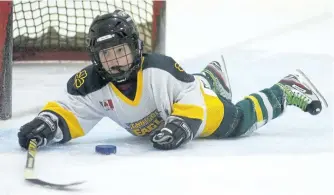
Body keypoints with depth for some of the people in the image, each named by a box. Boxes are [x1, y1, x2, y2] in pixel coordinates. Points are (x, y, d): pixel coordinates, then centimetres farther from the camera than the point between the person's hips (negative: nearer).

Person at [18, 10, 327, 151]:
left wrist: (181, 125, -50)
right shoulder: (91, 84, -33)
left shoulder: (159, 69, -43)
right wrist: (48, 123, -49)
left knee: (241, 120, 12)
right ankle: (210, 77, 67)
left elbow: (190, 98, -35)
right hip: (159, 127, 5)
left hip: (204, 106, -5)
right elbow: (68, 111, -28)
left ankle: (287, 90, 36)